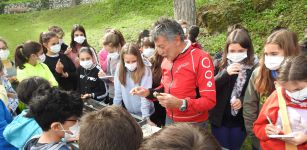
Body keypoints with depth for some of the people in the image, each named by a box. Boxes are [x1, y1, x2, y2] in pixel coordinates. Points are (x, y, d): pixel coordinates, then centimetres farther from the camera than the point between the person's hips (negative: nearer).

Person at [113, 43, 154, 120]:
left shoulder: (145, 71, -16)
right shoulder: (120, 70, -6)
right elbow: (118, 93, -1)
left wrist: (145, 117, -23)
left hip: (142, 114, -3)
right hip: (128, 113, 4)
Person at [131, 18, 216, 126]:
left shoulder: (201, 59, -19)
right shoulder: (166, 60, 3)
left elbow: (209, 101, -21)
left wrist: (180, 104, -33)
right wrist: (149, 93, -1)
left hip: (193, 125, -6)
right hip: (170, 120, 6)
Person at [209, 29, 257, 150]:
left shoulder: (253, 69, -10)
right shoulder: (219, 65, -6)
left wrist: (242, 100, -21)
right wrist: (225, 73, -22)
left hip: (240, 121, 0)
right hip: (219, 118, 1)